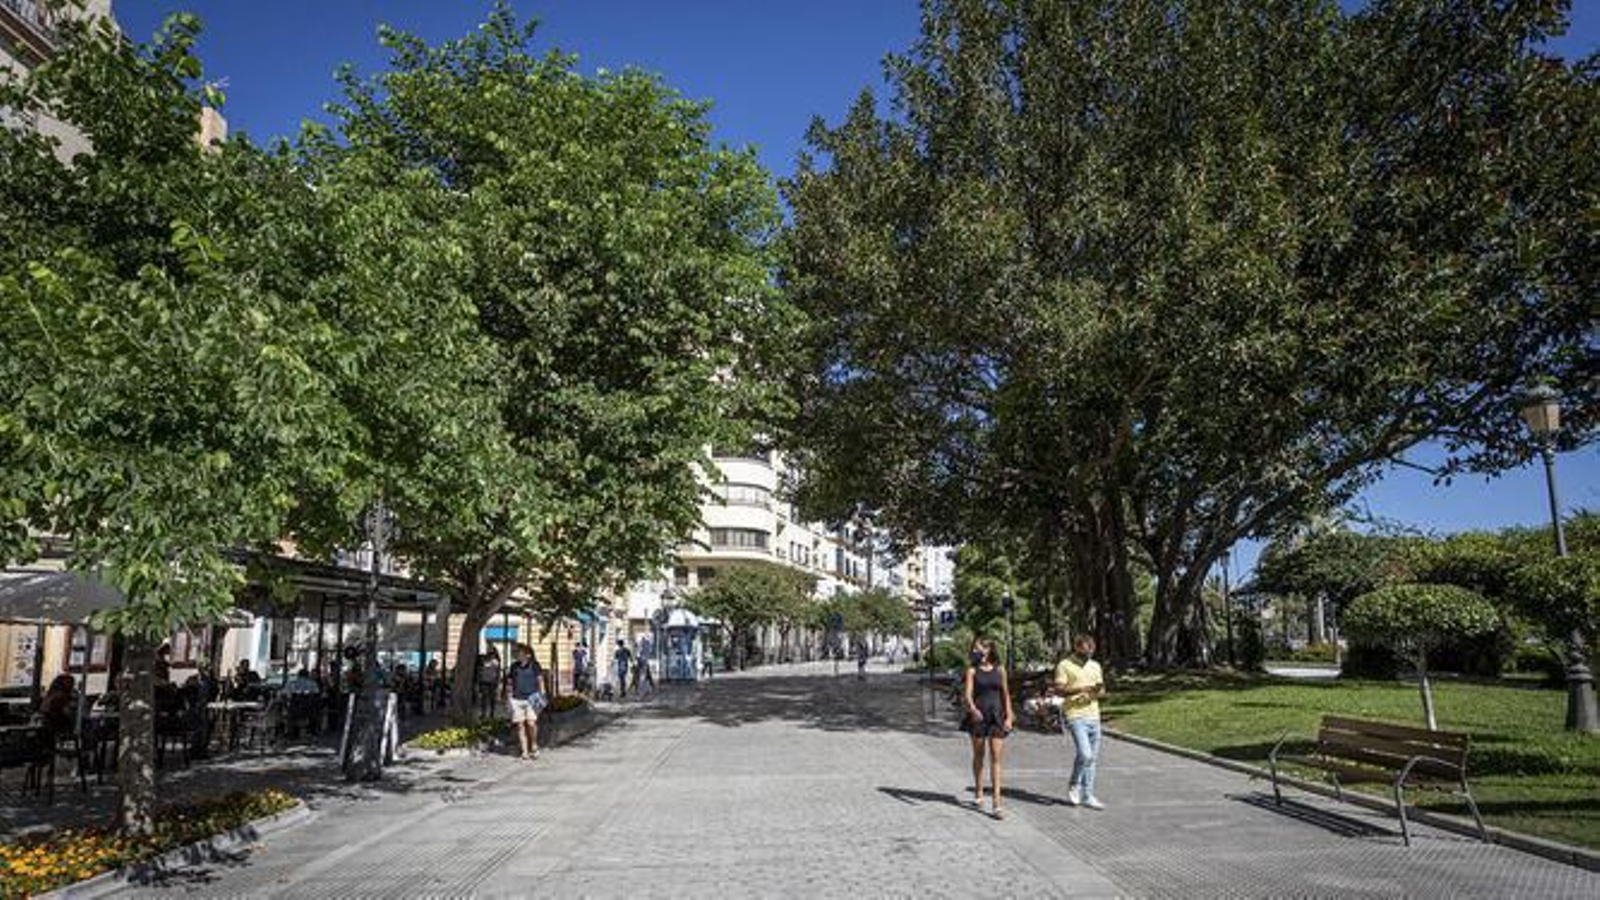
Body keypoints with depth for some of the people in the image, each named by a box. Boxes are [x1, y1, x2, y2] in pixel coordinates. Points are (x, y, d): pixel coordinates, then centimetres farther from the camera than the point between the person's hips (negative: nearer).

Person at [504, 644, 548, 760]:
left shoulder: (534, 665, 3)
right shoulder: (514, 666, 12)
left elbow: (540, 680, 4)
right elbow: (509, 683, 18)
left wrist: (542, 695, -4)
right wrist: (508, 698, 12)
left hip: (531, 698, -3)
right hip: (517, 699, 3)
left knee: (531, 723, -14)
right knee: (520, 725, -1)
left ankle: (534, 745, 9)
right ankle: (525, 751, 5)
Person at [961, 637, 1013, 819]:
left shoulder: (999, 669, 5)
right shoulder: (973, 670, 1)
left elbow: (1005, 694, 10)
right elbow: (967, 693, -9)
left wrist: (1008, 717, 3)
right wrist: (972, 709, -28)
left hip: (997, 715, 0)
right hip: (978, 715, 0)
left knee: (996, 758, -5)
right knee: (978, 756, 11)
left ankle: (996, 803, -7)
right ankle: (978, 794, 30)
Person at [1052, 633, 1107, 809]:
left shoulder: (1095, 666, 14)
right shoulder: (1064, 666, -4)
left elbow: (1101, 691, 17)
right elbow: (1059, 690, -11)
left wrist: (1098, 691, -7)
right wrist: (1080, 689, -21)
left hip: (1094, 717, 6)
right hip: (1076, 716, -6)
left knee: (1093, 758, 7)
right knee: (1084, 754, -17)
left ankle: (1087, 796, 16)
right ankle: (1074, 786, 7)